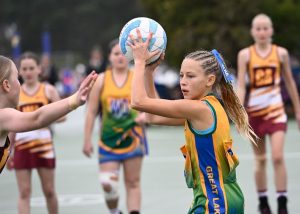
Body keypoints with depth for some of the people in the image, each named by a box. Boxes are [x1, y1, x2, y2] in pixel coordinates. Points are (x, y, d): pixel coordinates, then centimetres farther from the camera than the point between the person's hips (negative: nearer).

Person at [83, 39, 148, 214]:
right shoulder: (101, 80, 3)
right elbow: (91, 112, 5)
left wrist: (145, 115, -18)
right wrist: (87, 140, 1)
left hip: (132, 138, 0)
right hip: (109, 138, 0)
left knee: (133, 182, 1)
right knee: (108, 183, -7)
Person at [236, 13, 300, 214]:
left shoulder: (281, 53, 1)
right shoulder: (245, 54, -1)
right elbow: (241, 86, -4)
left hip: (276, 111, 0)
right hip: (254, 112, 0)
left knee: (278, 157, -12)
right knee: (260, 160, 8)